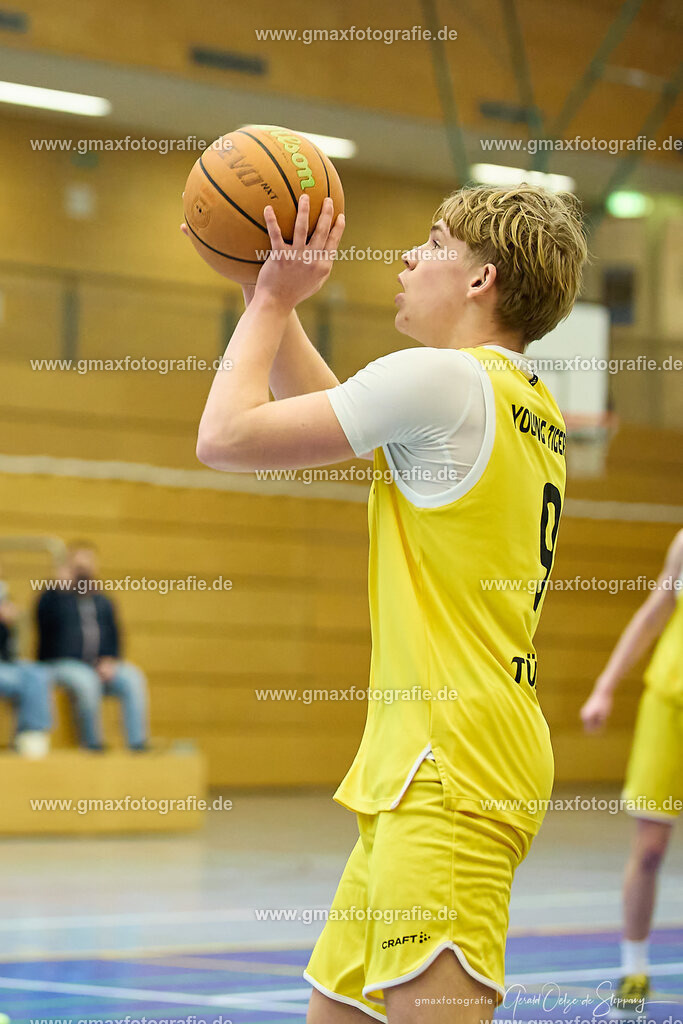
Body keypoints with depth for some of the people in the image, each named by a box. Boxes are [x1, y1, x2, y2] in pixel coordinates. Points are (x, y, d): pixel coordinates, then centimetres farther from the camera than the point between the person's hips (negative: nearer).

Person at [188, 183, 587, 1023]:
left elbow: (226, 436, -6)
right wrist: (274, 301, 27)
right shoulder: (528, 403, 19)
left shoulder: (442, 378, -9)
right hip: (415, 771, 10)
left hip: (448, 773, -10)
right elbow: (327, 416, 31)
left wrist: (271, 303, 7)